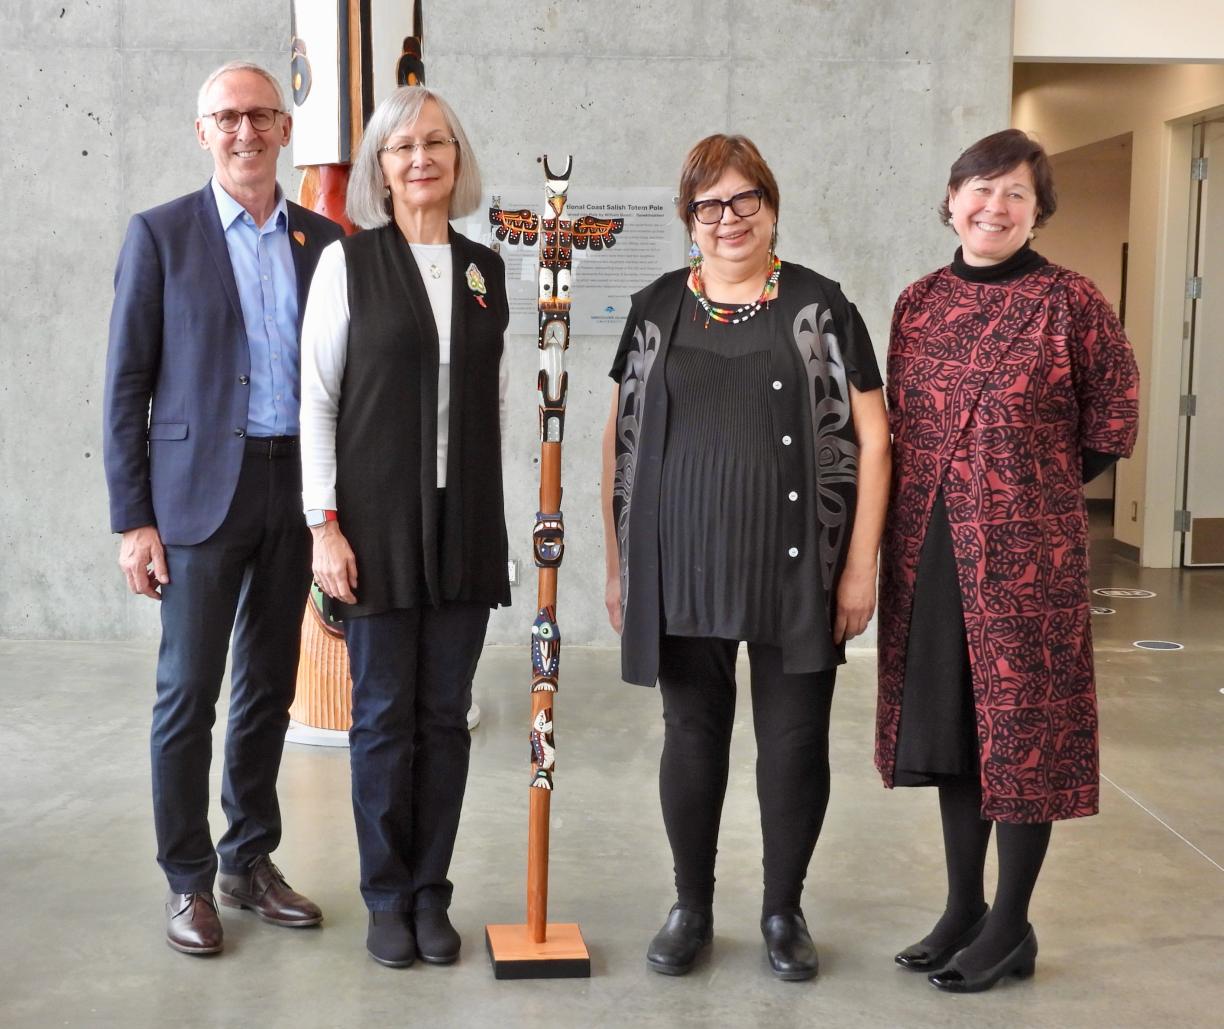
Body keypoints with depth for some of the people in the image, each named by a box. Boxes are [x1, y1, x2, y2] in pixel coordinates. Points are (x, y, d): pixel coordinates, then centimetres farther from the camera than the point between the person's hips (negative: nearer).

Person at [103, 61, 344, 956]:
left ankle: (251, 861, 26)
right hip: (200, 489, -3)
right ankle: (189, 882, 14)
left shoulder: (324, 241, 8)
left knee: (270, 689, 12)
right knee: (190, 692, 1)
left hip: (298, 490, 4)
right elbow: (127, 385, -3)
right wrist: (132, 518, -8)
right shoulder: (161, 234, -1)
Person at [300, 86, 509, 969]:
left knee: (445, 715, 8)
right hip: (377, 521, -3)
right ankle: (387, 898, 19)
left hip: (466, 523, 3)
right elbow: (317, 400, -4)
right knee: (384, 714, 4)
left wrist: (490, 513, 11)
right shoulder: (348, 262, -2)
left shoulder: (485, 268, 9)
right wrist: (324, 523, -10)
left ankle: (431, 893, 21)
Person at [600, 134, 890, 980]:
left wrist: (860, 564, -6)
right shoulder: (657, 308, 7)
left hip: (797, 565, -1)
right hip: (681, 566, 2)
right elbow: (621, 438, 10)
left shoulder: (820, 306, 0)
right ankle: (692, 908, 27)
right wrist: (618, 563, 7)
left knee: (795, 740, 6)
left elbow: (870, 437, -1)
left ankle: (785, 910, 25)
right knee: (692, 735, 11)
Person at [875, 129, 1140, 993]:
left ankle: (1012, 928, 16)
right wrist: (941, 490, 7)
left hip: (1029, 548, -5)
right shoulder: (920, 301, 8)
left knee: (1024, 726, 4)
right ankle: (962, 909, 26)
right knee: (948, 725, 12)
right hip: (930, 546, 5)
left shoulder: (1069, 301, -6)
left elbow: (1112, 422, 2)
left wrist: (1034, 480, 5)